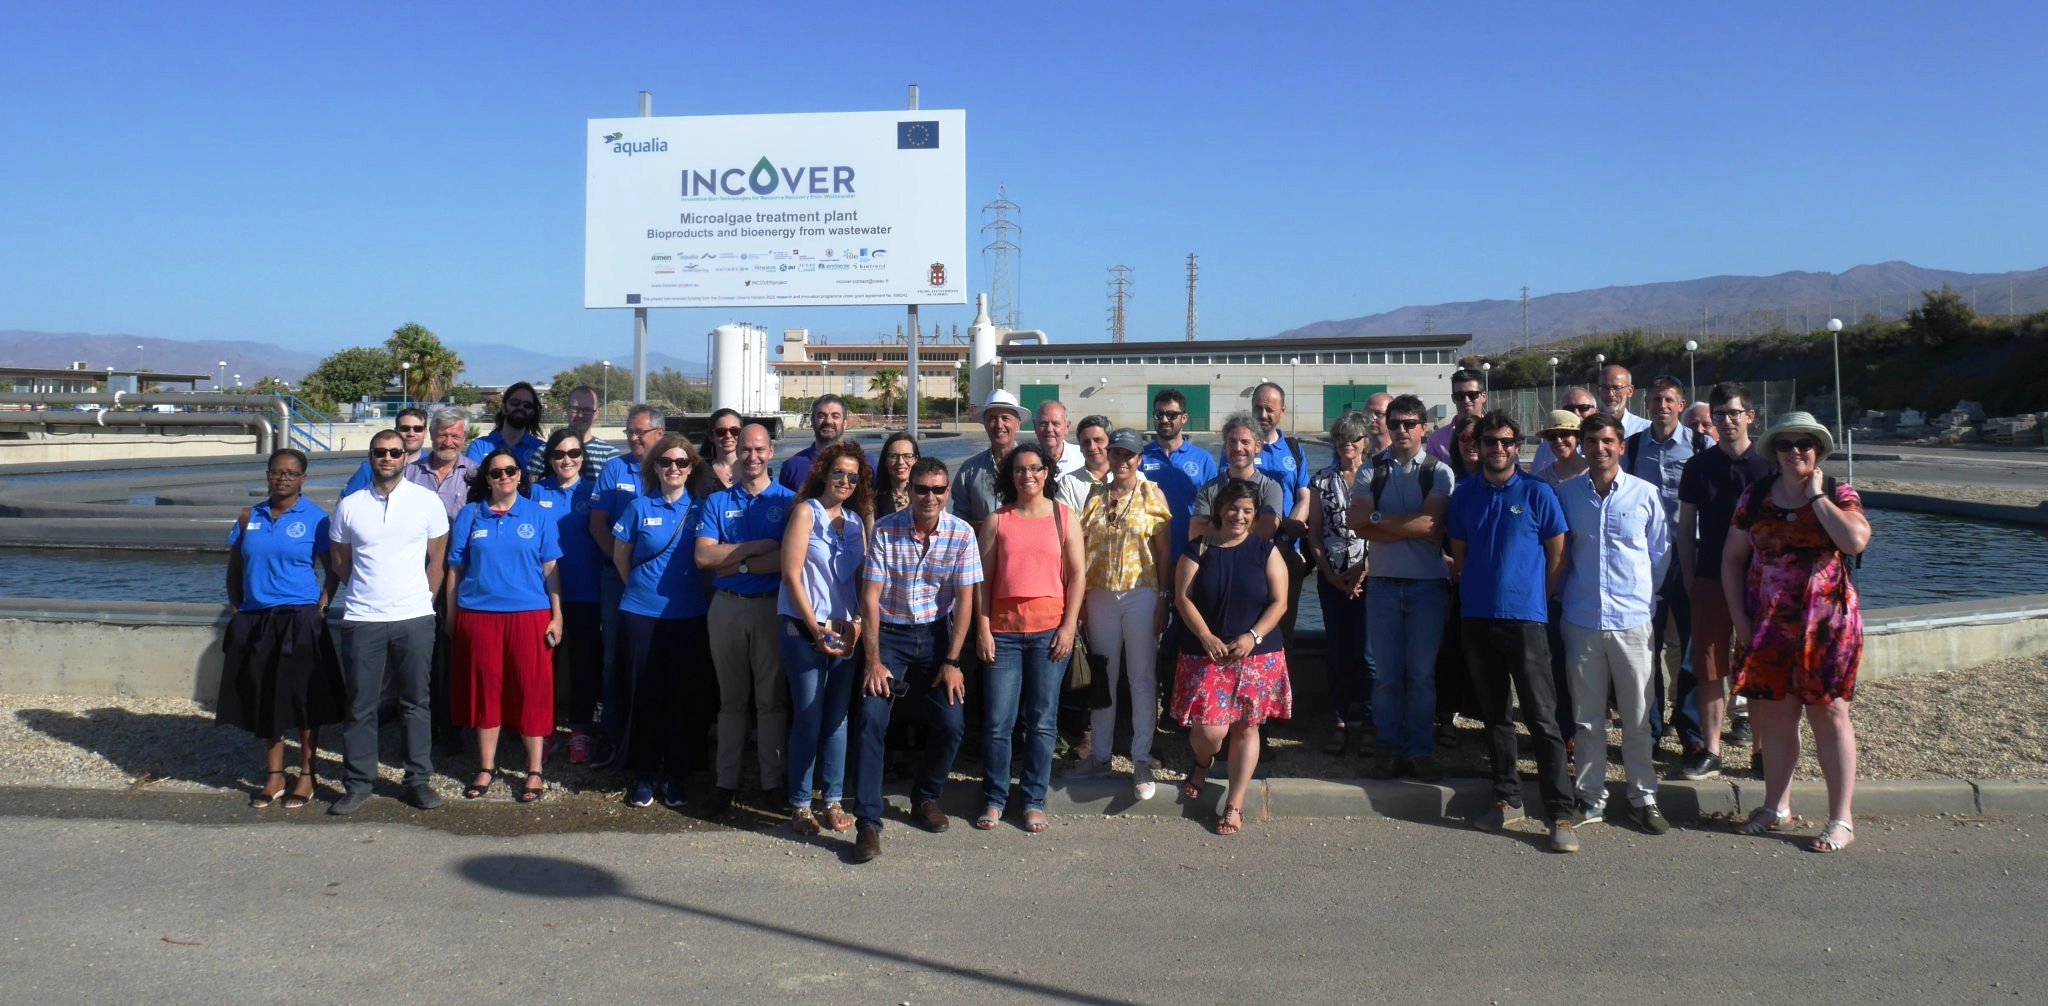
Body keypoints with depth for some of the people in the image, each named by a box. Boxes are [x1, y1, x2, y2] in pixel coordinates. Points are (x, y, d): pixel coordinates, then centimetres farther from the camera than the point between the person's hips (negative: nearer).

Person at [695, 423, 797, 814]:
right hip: (727, 606, 2)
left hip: (772, 606, -2)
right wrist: (759, 547, -12)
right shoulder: (717, 502, 7)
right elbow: (703, 555, -8)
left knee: (772, 697, 4)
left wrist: (739, 564, -14)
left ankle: (773, 779, 13)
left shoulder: (787, 501, 2)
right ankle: (726, 779, 16)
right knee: (732, 697, 9)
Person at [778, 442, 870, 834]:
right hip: (805, 629, -5)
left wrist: (856, 623, -4)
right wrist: (815, 627, -13)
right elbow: (792, 574, -10)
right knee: (808, 719, -2)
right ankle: (800, 805, 8)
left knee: (837, 718, 8)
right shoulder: (807, 511, -4)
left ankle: (834, 801, 16)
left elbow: (862, 577, 11)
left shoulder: (856, 521, 11)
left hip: (845, 631, 5)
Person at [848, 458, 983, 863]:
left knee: (952, 725, -4)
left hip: (936, 633, 2)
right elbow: (870, 596, -11)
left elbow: (965, 600, -6)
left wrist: (952, 661, -9)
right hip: (889, 632, -2)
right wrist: (872, 660, -15)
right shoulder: (885, 530, -12)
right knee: (870, 719, -17)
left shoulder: (961, 533, -8)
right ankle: (867, 822, -10)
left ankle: (925, 797, 24)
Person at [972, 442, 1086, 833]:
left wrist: (1069, 626, -5)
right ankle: (994, 799, 13)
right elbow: (984, 577, 5)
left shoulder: (1065, 517, 7)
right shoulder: (997, 520, 7)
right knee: (997, 722, -1)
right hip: (1003, 630, 0)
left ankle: (1034, 801, 15)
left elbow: (1078, 573, 4)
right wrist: (983, 628, -2)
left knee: (1042, 722, 4)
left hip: (1050, 630, 0)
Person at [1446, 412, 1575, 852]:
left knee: (1542, 717, -6)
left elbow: (1557, 555, 2)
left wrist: (1536, 598, 3)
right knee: (1493, 713, 12)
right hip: (1476, 617, 4)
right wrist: (1473, 591, 9)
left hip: (1525, 618, -4)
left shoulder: (1538, 493, -2)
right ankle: (1507, 799, 23)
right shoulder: (1465, 494, 7)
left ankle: (1560, 814, -3)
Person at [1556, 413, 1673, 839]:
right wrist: (1567, 593, 7)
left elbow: (1661, 553, 8)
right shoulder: (1567, 493, 3)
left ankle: (1643, 799, 18)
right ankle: (1591, 798, 19)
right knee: (1587, 717, 8)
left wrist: (1647, 598, 6)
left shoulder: (1645, 494, 0)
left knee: (1638, 718, 5)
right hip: (1582, 622, 1)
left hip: (1632, 620, -1)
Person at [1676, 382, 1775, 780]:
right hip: (1709, 581, 2)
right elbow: (1686, 528, 8)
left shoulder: (1768, 466, 0)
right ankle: (1710, 751, 12)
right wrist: (1689, 579, 3)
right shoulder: (1698, 466, 5)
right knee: (1710, 669, 5)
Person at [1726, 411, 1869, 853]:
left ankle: (1841, 818, 8)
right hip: (1769, 625, 3)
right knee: (1774, 715, 10)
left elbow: (1856, 541, -21)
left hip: (1826, 623, -3)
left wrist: (1817, 497, -12)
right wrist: (1739, 617, 1)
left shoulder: (1839, 495, -1)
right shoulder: (1756, 496, 6)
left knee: (1828, 713, 0)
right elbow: (1732, 557, 8)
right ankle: (1776, 806, 24)